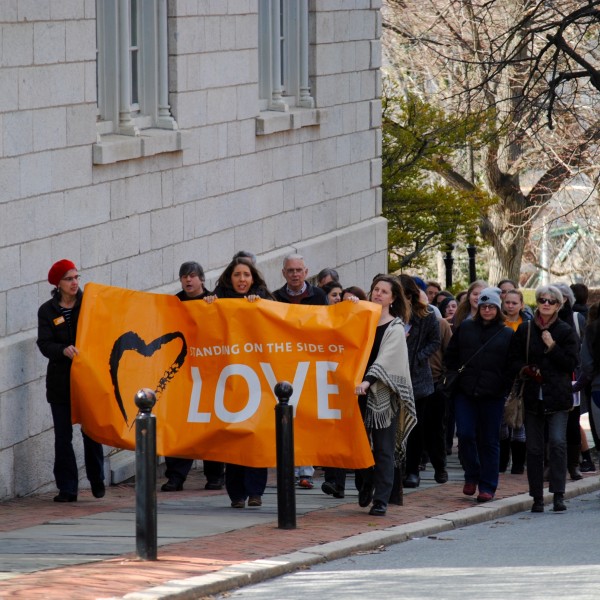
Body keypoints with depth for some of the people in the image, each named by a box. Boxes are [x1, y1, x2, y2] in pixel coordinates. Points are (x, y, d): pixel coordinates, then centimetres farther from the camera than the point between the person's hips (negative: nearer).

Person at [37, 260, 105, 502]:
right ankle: (67, 488, 4)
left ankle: (97, 480, 22)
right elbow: (44, 344, -8)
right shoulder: (47, 311, 2)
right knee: (63, 435, 0)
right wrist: (64, 350, -27)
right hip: (60, 380, 0)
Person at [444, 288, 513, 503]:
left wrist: (506, 387, -3)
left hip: (492, 396, -1)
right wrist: (456, 374, 4)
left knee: (489, 441, 2)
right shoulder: (465, 328, 9)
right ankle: (472, 476, 12)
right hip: (465, 393, 1)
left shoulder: (507, 335, 4)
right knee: (465, 434, -9)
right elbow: (450, 355, 15)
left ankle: (487, 486, 8)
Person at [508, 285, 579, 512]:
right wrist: (525, 370, -10)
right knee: (534, 448, 4)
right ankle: (537, 496, 11)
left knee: (557, 442, -15)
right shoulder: (524, 330, 8)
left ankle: (558, 494, -11)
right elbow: (514, 361, 10)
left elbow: (571, 363, -3)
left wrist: (552, 347, -13)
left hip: (558, 396, -2)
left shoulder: (566, 332, 2)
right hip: (533, 397, 2)